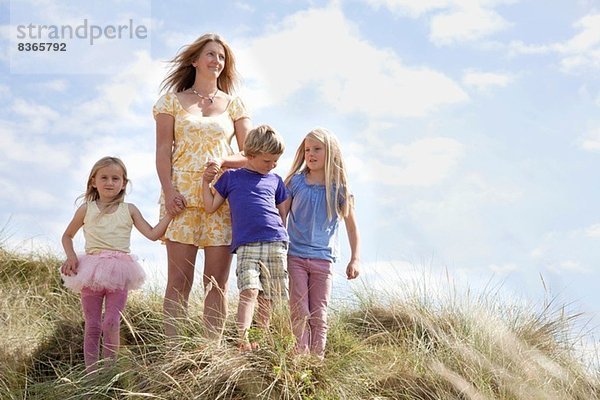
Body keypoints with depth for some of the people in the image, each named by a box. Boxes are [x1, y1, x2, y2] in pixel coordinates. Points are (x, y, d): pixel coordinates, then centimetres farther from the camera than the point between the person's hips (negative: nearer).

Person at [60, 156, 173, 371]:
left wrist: (170, 213, -6)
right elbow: (67, 236, 19)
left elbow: (152, 234, 3)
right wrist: (71, 256, 1)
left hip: (119, 272, 0)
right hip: (91, 270, 1)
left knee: (111, 324, -8)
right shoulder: (86, 209, 8)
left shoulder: (129, 210, 8)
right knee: (92, 326, 3)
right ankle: (91, 372, 7)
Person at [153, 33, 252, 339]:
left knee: (217, 282, 0)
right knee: (179, 279, -5)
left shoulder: (234, 105, 14)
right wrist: (168, 190, -11)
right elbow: (163, 150, 3)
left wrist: (221, 160, -10)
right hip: (182, 196, -2)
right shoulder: (173, 101, 10)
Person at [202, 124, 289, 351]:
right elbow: (211, 206, 12)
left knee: (269, 297, 1)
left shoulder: (275, 181, 18)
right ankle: (242, 339, -22)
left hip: (276, 243, 3)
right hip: (246, 245, -2)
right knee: (249, 290, -20)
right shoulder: (231, 177, 13)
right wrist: (206, 181, 3)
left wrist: (283, 238, 14)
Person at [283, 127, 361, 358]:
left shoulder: (339, 189, 1)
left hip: (323, 259, 1)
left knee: (319, 316, 4)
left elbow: (351, 227, 7)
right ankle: (300, 358, -1)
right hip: (295, 256, 0)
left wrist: (355, 259, 1)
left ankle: (317, 359, 9)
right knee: (300, 314, -3)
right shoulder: (296, 182, 1)